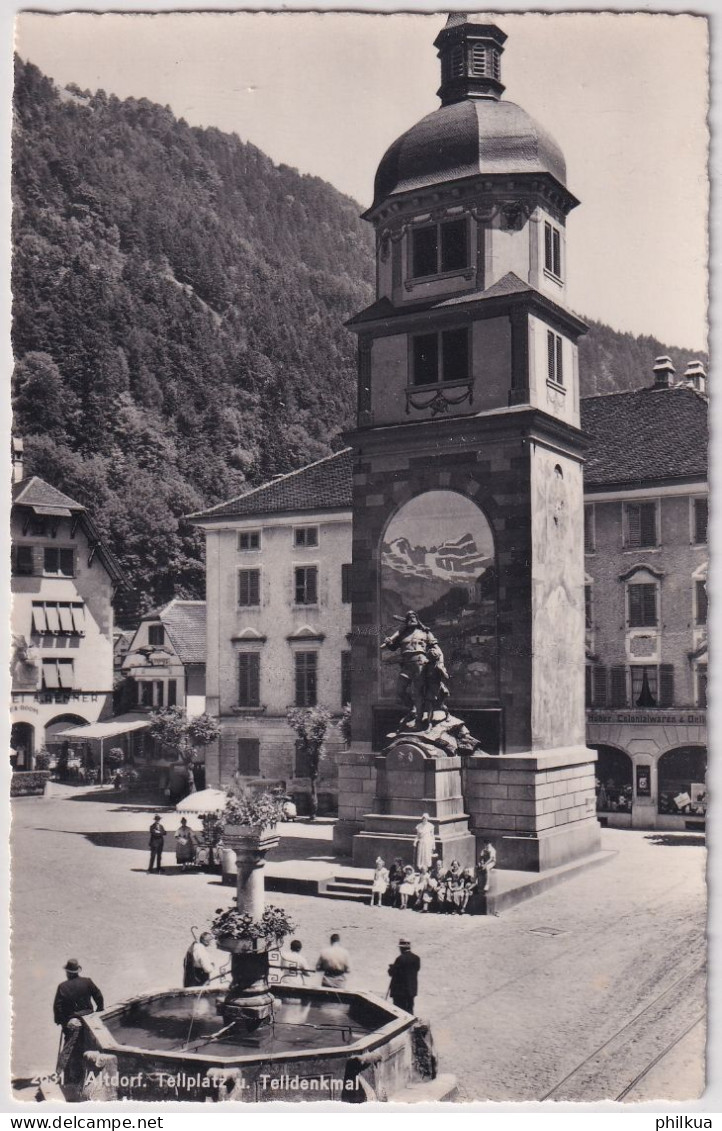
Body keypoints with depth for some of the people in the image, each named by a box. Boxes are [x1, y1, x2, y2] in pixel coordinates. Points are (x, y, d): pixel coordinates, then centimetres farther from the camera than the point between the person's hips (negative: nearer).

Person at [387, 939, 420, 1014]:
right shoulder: (416, 958, 1)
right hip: (411, 989, 6)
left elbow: (391, 973, -16)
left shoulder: (400, 959, -19)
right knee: (409, 1010, 16)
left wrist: (392, 967, 8)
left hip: (400, 990, -6)